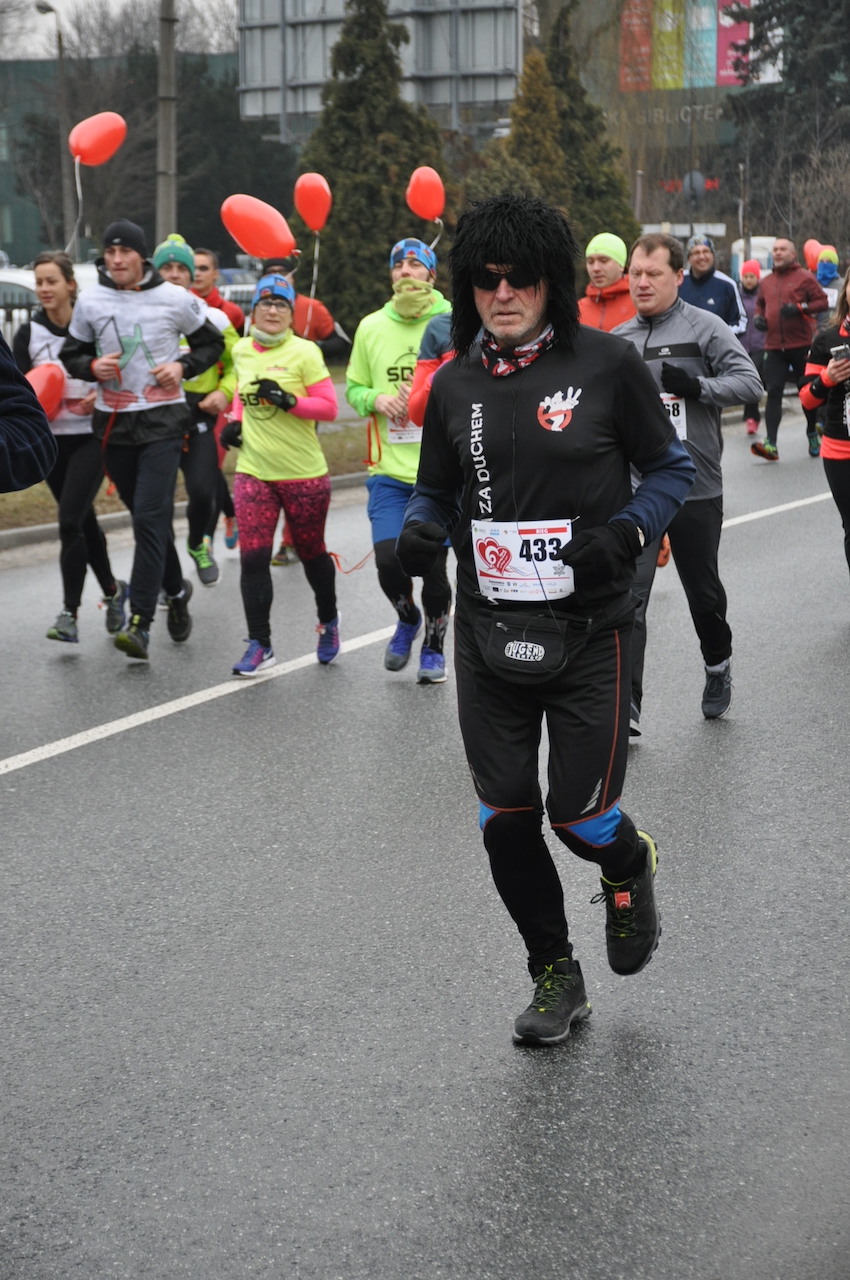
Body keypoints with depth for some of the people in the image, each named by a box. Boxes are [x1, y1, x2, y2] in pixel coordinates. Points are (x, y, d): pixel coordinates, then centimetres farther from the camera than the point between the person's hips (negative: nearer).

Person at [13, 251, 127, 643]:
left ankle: (69, 613, -11)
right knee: (83, 521, 16)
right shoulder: (27, 335, 2)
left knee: (70, 520, -16)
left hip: (90, 437, -4)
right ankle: (113, 590, 37)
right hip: (51, 440, 4)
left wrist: (101, 396, -16)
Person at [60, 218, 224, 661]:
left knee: (150, 517, -15)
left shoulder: (174, 299, -3)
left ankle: (140, 623, -17)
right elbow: (71, 354, 14)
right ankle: (175, 589, 38)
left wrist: (183, 366, -8)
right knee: (146, 517, 14)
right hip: (113, 422, 4)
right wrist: (93, 367, -8)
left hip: (162, 420, -4)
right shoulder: (90, 302, 3)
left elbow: (212, 342, 11)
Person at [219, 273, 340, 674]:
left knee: (311, 552, 12)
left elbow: (329, 407, -10)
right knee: (253, 558, -5)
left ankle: (328, 620, 39)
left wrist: (289, 402, -23)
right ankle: (259, 645, 2)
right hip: (253, 471, 3)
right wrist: (235, 421, 8)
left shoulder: (304, 352, -9)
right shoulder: (242, 350, 6)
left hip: (304, 472, -3)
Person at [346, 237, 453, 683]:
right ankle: (407, 618, 25)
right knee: (389, 560, -8)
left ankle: (434, 646, 26)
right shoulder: (372, 327, 7)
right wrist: (377, 399, -5)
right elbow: (354, 388, 16)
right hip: (389, 469, 2)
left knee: (433, 564, 1)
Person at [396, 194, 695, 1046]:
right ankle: (557, 978, 25)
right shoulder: (455, 384, 4)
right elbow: (436, 490, 16)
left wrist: (626, 531, -15)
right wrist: (420, 533, -6)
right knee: (506, 823, 4)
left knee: (580, 816, -2)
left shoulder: (606, 364, -7)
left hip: (588, 630, -3)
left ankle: (629, 867, 37)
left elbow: (670, 467, 2)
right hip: (488, 632, 4)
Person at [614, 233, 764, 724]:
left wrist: (697, 387, -22)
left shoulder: (705, 327, -4)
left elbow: (749, 382, -12)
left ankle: (718, 665, 38)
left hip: (696, 487, -3)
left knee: (704, 590, 11)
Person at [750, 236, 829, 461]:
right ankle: (771, 444, -17)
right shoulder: (766, 282, 13)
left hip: (801, 345, -3)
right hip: (774, 347, 3)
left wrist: (800, 308, -19)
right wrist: (758, 317, 6)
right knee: (773, 392, -10)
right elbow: (760, 305, 27)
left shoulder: (804, 277, -1)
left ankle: (812, 434, 30)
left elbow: (823, 302, -5)